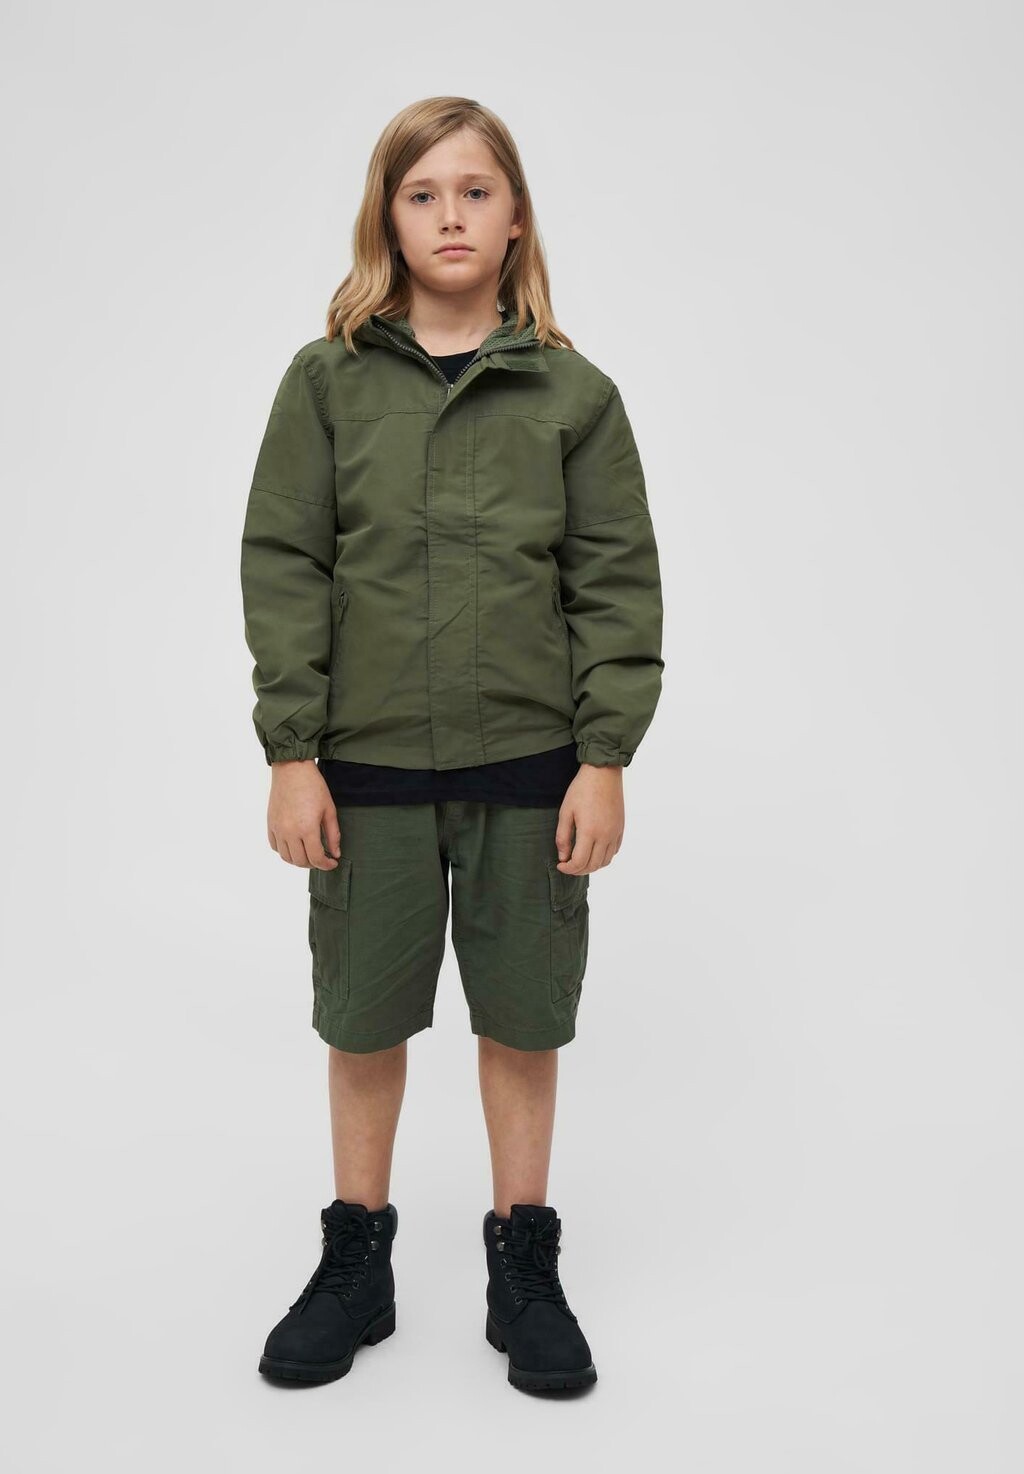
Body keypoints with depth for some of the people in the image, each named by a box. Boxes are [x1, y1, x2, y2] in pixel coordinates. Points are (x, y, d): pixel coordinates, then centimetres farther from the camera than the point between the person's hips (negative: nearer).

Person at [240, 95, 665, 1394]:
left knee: (523, 1018, 11)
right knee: (362, 1020, 12)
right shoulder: (326, 379, 1)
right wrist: (291, 754, -6)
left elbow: (617, 581, 1)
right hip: (365, 762, 1)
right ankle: (355, 1263, 31)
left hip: (528, 764, 0)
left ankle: (523, 1266, 30)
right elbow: (282, 566, -1)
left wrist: (606, 758, -5)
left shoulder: (574, 392, 1)